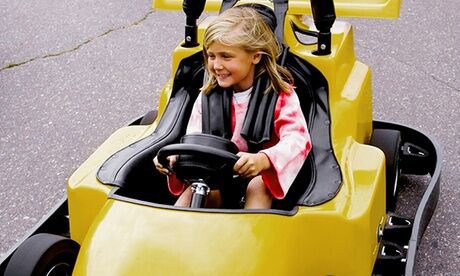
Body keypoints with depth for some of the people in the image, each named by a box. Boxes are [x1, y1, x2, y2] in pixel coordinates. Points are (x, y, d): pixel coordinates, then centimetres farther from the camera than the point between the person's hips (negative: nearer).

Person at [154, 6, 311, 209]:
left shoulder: (279, 93, -10)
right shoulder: (208, 95, 3)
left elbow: (297, 139, -24)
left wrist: (262, 160, -45)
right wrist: (173, 158, -24)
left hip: (264, 177, -3)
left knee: (258, 186, -35)